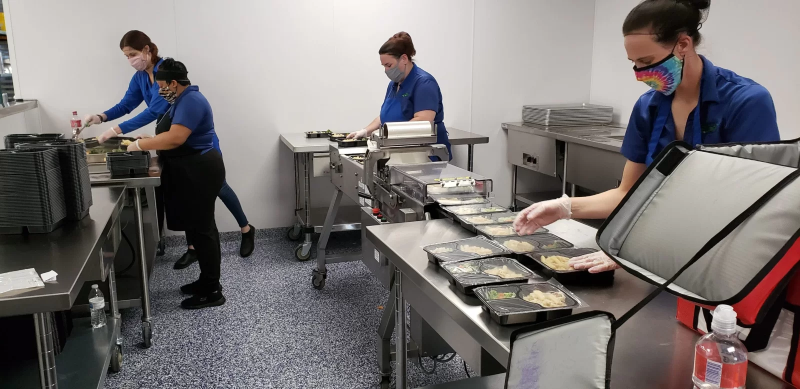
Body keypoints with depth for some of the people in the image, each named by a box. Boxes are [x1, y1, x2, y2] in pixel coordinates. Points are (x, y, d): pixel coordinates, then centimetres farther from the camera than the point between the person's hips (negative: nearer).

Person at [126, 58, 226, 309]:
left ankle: (212, 292, 2)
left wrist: (141, 145, -17)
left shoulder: (191, 101, -18)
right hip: (194, 171, 11)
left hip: (198, 172, -11)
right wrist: (151, 140, 8)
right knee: (201, 227, 15)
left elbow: (175, 138, -27)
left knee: (200, 229, -5)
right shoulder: (184, 100, 15)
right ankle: (208, 282, 25)